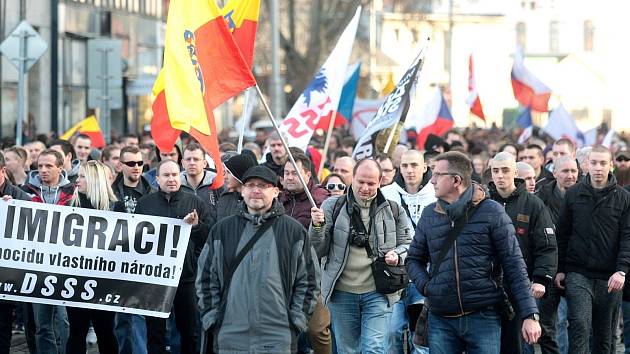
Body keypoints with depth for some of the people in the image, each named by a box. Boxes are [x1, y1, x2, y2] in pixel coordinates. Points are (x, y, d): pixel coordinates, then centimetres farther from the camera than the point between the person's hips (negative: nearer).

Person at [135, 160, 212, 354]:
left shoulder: (195, 203, 7)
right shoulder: (145, 203, 8)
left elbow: (211, 236, 4)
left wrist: (196, 226, -13)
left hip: (187, 277, 0)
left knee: (190, 332, 5)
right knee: (155, 333, 5)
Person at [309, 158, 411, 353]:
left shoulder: (393, 211, 4)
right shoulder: (332, 207, 2)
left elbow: (406, 244, 14)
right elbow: (318, 251, 1)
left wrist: (397, 255, -9)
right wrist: (317, 226, -19)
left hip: (378, 293, -1)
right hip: (342, 293, 1)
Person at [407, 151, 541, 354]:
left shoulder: (491, 212, -3)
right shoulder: (429, 215, 9)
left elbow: (514, 266, -4)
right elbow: (414, 259, 20)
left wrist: (530, 315, -10)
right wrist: (425, 286, -2)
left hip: (484, 317, -3)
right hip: (441, 320, 4)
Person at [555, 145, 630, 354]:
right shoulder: (573, 194, 5)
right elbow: (562, 234, 9)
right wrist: (560, 269, 4)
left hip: (609, 278, 1)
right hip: (578, 275, -1)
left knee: (605, 336, 8)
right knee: (580, 325, -17)